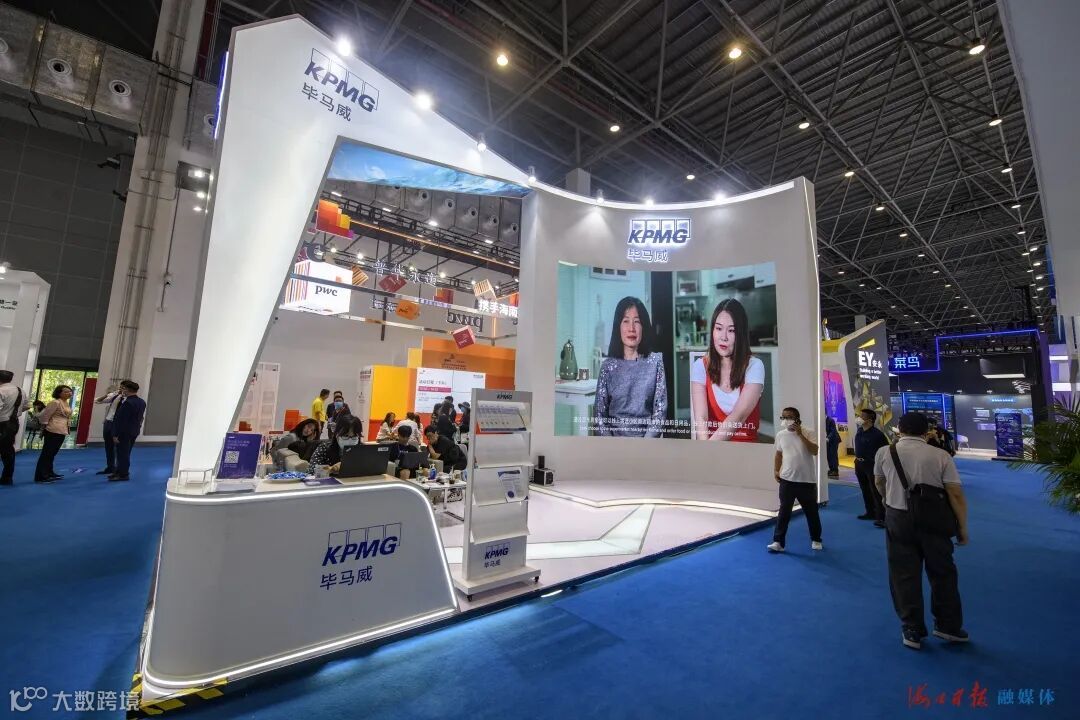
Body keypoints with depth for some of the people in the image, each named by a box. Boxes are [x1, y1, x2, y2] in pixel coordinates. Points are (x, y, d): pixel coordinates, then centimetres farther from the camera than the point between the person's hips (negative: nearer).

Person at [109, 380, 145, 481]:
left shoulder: (128, 403, -20)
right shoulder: (142, 402, 6)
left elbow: (120, 419, -19)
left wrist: (115, 434, -17)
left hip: (124, 432, -8)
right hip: (134, 431, 8)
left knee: (122, 454, 2)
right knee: (125, 453, 19)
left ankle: (123, 474, 9)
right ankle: (120, 472, 29)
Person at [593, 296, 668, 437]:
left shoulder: (655, 361, 2)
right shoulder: (608, 365, 2)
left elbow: (660, 410, -1)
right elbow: (599, 414, 2)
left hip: (646, 435, -1)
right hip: (614, 435, 1)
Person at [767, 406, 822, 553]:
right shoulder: (781, 434, 2)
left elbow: (815, 451, -21)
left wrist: (800, 434, -24)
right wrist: (776, 470, 4)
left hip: (807, 481, -1)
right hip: (787, 480, 2)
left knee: (811, 512, 14)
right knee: (784, 512, 1)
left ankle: (816, 540, 34)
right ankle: (778, 542, 4)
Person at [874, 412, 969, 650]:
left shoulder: (884, 453, -3)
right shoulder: (941, 456, -7)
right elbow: (956, 495, -10)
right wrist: (963, 528, 1)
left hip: (898, 518, 0)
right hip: (933, 520, 0)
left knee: (904, 574, 9)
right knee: (942, 572, 19)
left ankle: (912, 630, 18)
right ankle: (947, 625, 31)